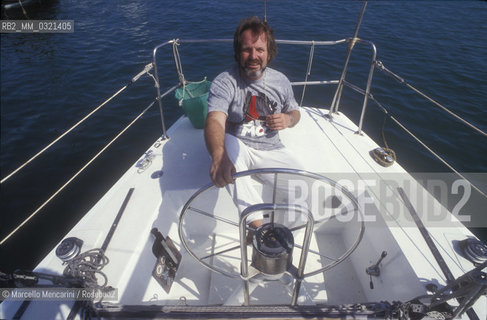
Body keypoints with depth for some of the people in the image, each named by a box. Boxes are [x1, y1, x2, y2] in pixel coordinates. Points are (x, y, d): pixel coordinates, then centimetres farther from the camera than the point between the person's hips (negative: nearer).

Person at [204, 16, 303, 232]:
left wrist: (288, 120, -12)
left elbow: (295, 112, 16)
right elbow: (214, 121, -33)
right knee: (227, 141, -38)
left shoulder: (280, 81, 0)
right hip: (236, 149, -3)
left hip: (271, 151, 3)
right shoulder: (224, 82, -15)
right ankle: (255, 220, -33)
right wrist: (219, 156, -55)